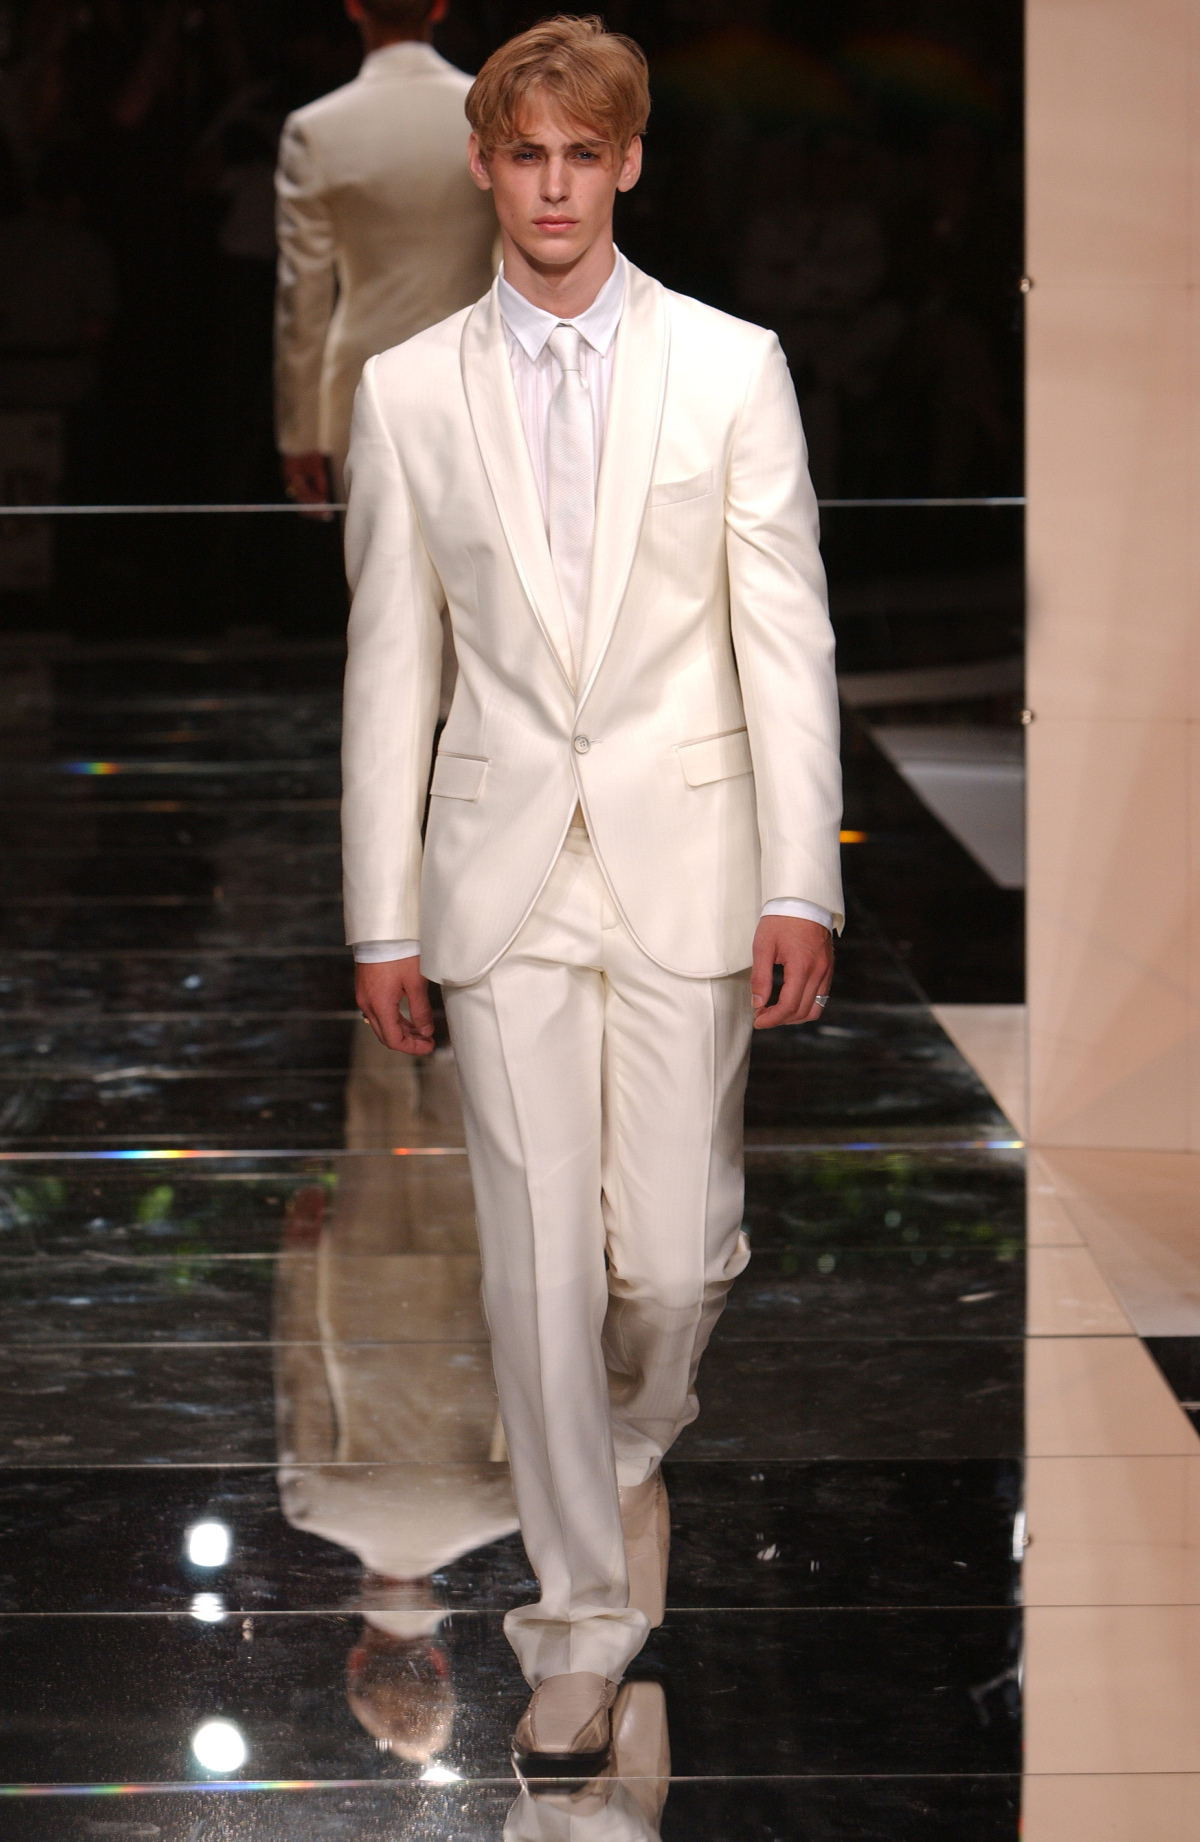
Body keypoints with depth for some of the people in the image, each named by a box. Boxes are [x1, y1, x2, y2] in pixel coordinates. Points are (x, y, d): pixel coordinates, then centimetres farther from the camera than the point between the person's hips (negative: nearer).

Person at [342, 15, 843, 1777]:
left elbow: (788, 635, 0)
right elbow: (389, 664, 6)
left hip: (685, 856, -1)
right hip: (504, 868, 1)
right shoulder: (409, 391, 4)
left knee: (676, 1253, 1)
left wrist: (802, 884, -6)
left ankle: (635, 1445, 36)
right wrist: (384, 917, 3)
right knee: (538, 1259, 0)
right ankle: (583, 1621, 12)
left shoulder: (731, 367, 1)